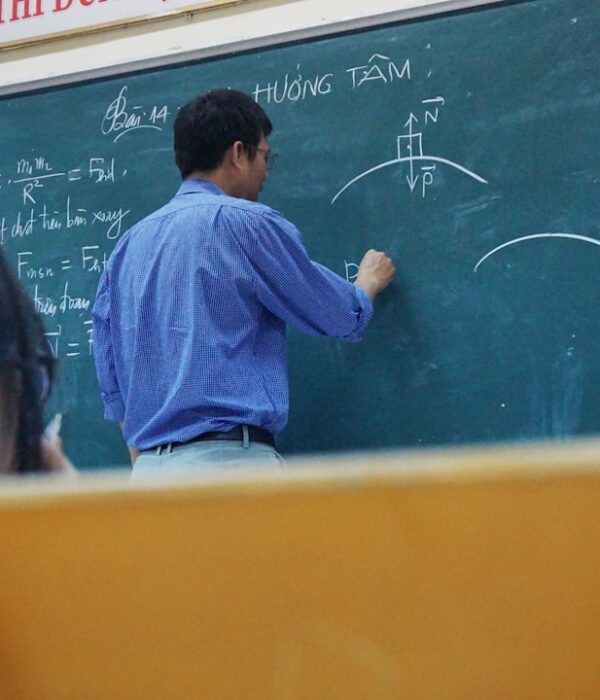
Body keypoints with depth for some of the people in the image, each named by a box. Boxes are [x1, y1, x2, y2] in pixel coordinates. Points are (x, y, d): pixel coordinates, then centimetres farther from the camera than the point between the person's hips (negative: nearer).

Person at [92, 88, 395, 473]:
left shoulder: (129, 245, 16)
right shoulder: (245, 222, -3)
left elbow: (113, 384, 16)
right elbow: (343, 318, 8)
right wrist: (369, 284, 30)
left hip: (151, 467, 7)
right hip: (228, 458, -7)